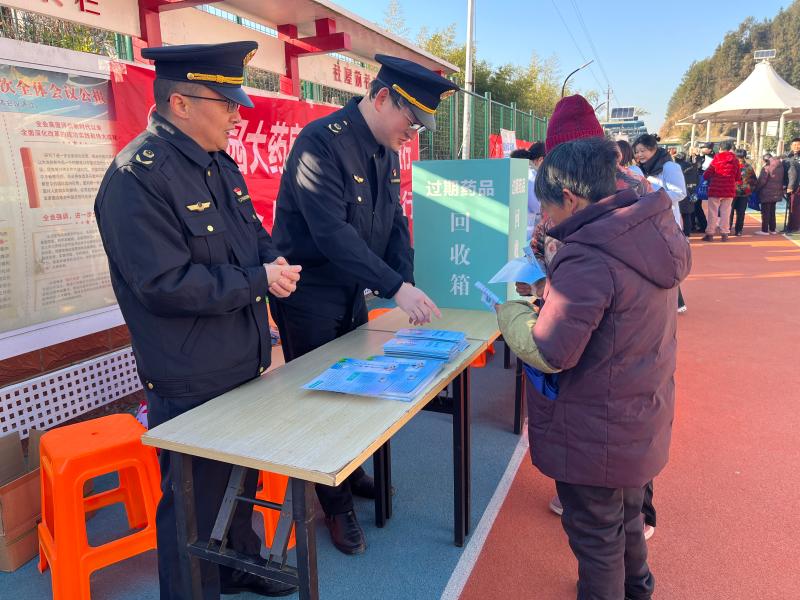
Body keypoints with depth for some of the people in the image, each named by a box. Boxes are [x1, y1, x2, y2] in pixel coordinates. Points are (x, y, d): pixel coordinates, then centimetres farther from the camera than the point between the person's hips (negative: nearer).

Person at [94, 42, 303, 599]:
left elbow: (253, 234, 18)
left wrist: (274, 259, -5)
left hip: (244, 365, 9)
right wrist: (259, 280, -20)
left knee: (243, 481, 26)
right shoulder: (138, 176, -20)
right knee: (197, 504, 9)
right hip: (190, 385, -9)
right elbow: (164, 284, -26)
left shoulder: (220, 164, 9)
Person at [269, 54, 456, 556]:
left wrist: (406, 284, -8)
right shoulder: (321, 143, -23)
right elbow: (332, 233, -32)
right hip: (309, 296, -8)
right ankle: (337, 507, 22)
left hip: (353, 293, 8)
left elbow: (394, 222, 5)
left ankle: (350, 473, 40)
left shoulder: (385, 149, 5)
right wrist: (395, 287, -36)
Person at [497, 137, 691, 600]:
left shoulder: (589, 258, -29)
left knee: (596, 536, 13)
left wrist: (509, 310, -12)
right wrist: (551, 290, 4)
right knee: (627, 517, 31)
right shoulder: (650, 233, -1)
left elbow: (549, 354, -28)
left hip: (596, 436, -9)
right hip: (640, 421, 10)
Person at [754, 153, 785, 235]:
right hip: (776, 193, 7)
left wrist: (756, 189, -5)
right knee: (772, 212, 15)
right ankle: (772, 229, 18)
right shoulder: (780, 167, 9)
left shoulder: (766, 168, -14)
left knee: (765, 212, -2)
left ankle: (765, 230, -2)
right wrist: (780, 189, 21)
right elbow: (782, 180, 15)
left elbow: (761, 181, -17)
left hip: (767, 194, -7)